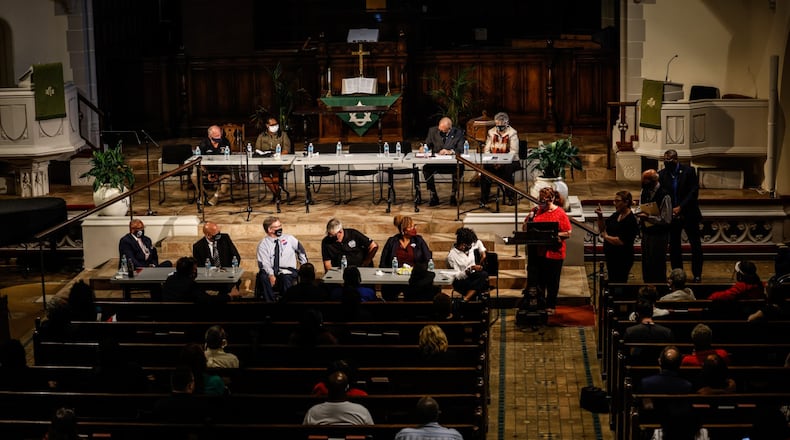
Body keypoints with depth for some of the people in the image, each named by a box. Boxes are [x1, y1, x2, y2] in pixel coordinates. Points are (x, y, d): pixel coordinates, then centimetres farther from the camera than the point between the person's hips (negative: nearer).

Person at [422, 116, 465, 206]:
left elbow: (461, 150, -7)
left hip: (452, 163, -1)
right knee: (426, 168, -29)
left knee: (459, 168, -33)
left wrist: (450, 151, -26)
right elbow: (427, 144, 12)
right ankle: (434, 197, -17)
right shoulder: (432, 131, 4)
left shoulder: (458, 133, -1)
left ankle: (453, 196, -14)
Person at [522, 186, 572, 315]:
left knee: (552, 282, 8)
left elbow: (568, 233, -9)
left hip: (553, 253, -4)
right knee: (535, 280, 6)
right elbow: (524, 228, 12)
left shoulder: (560, 213, -6)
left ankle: (550, 306, 21)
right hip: (536, 253, 4)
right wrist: (530, 218, -6)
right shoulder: (536, 211, 7)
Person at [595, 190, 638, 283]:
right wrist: (600, 216, -4)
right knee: (612, 282, 18)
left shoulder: (631, 221, -20)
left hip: (622, 260, -8)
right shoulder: (616, 215, 5)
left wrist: (606, 237, -12)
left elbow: (620, 241, -27)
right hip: (611, 256, 8)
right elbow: (602, 229, 13)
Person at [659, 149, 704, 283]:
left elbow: (693, 192, -11)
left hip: (689, 214, -2)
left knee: (696, 245, 3)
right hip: (671, 215, 2)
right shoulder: (662, 174, 0)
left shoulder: (689, 171, -7)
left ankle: (697, 274, 12)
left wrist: (680, 207, -18)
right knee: (674, 246, 8)